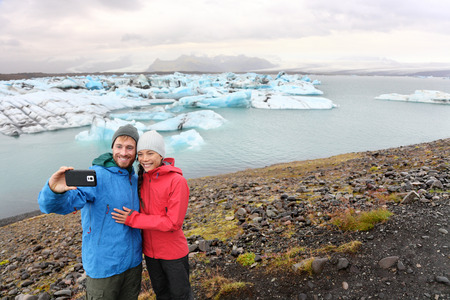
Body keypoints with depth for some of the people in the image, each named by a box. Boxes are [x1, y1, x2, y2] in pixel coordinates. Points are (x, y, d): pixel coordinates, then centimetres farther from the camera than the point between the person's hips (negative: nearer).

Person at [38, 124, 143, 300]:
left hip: (133, 261, 6)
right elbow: (60, 204, -31)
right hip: (103, 264, -6)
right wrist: (55, 190, -51)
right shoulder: (96, 176, -18)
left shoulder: (135, 180, 4)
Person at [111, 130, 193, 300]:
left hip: (173, 253, -5)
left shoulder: (177, 181, -21)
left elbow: (173, 222, -24)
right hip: (150, 251, 6)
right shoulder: (142, 179, -2)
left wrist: (133, 219, -23)